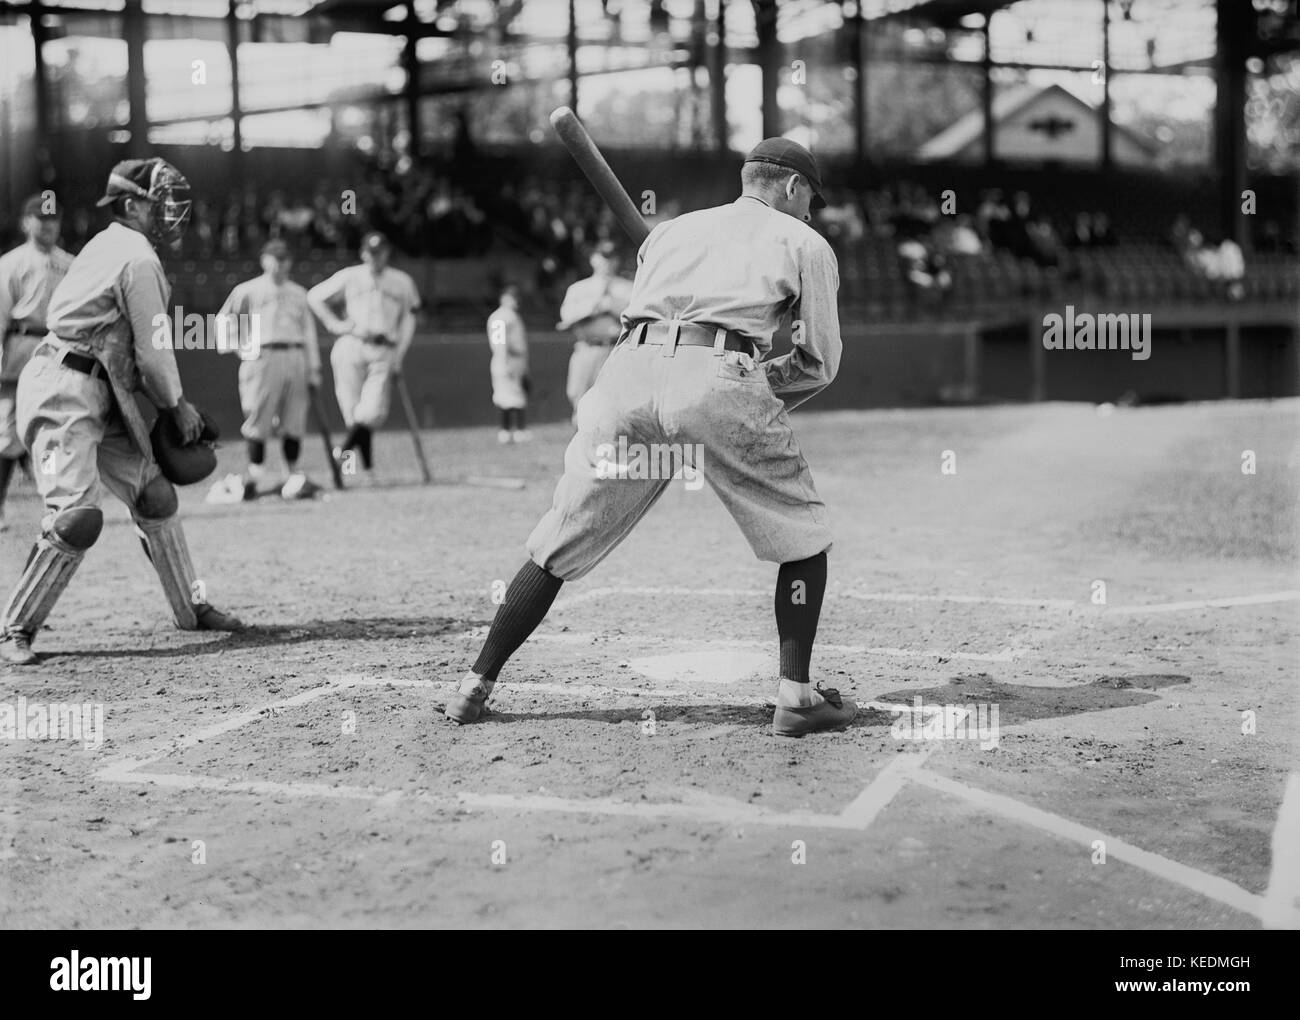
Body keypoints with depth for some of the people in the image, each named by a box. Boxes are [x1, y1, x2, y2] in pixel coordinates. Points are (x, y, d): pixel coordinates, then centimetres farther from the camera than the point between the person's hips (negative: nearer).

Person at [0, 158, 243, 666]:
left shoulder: (107, 245, 18)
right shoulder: (139, 259, -13)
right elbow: (153, 351, -11)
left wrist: (172, 402, 13)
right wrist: (176, 405, 5)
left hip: (101, 395, 11)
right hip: (65, 393, -11)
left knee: (153, 493, 13)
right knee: (78, 515, -17)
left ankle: (191, 607, 24)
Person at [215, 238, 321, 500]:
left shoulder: (298, 293, 19)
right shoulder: (248, 290, 9)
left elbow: (309, 332, 18)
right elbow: (223, 319, 9)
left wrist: (314, 371, 12)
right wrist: (242, 347, -3)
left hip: (295, 358, 3)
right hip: (262, 358, -3)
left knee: (294, 422, 1)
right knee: (258, 419, -6)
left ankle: (293, 475, 8)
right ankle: (254, 474, 0)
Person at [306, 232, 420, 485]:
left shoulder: (402, 282, 15)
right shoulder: (350, 277, 9)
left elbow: (408, 320, 17)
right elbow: (314, 296, 14)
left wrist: (399, 355, 6)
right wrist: (335, 324, 3)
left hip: (383, 353, 1)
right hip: (351, 348, -1)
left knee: (372, 411, -18)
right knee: (353, 409, -4)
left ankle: (346, 449, -3)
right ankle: (367, 466, 5)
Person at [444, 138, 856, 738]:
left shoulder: (669, 230, 33)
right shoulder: (804, 243, 21)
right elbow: (820, 362, 16)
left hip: (629, 372, 4)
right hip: (719, 379, -4)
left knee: (558, 545, 12)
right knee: (801, 532, 14)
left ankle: (474, 687, 14)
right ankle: (796, 697, 8)